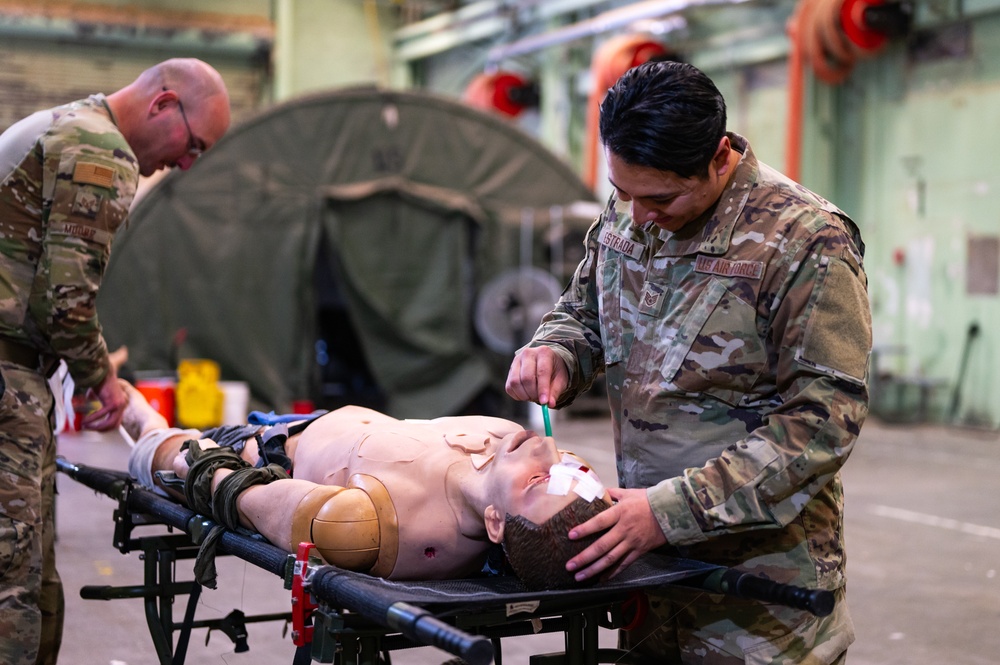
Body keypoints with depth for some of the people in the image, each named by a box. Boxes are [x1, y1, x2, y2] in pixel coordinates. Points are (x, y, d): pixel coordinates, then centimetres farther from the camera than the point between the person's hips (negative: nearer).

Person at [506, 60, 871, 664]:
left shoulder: (807, 244, -19)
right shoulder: (625, 214, 2)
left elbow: (822, 421, -22)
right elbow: (584, 309, 19)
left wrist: (672, 510, -26)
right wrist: (553, 353, -7)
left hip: (761, 565, -5)